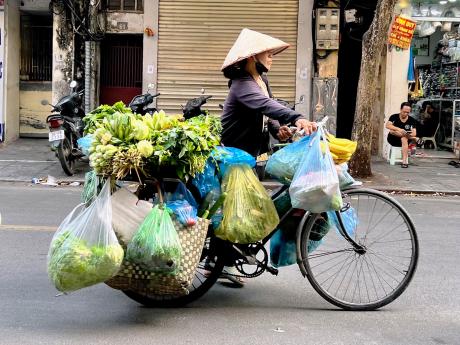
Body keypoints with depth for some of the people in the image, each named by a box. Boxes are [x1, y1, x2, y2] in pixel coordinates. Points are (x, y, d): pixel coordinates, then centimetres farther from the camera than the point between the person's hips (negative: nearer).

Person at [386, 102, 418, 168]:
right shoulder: (394, 117, -5)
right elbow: (387, 125, -22)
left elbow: (414, 133, -8)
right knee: (392, 130, -30)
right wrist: (399, 129, -37)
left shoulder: (412, 120, -2)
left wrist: (411, 134, -34)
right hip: (393, 140, 0)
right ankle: (414, 139, -25)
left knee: (404, 139, -36)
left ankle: (404, 161, -44)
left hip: (404, 140, 0)